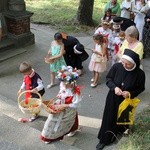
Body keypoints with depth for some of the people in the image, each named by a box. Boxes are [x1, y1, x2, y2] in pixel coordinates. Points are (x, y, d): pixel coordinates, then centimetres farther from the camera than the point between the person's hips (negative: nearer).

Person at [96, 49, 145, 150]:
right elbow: (108, 79, -4)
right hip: (113, 99, 1)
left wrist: (130, 93, -23)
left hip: (126, 101, -1)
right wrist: (114, 87, -23)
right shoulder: (116, 67, -19)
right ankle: (104, 139, 31)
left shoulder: (140, 74, -21)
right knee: (109, 119, 12)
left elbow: (141, 88, -6)